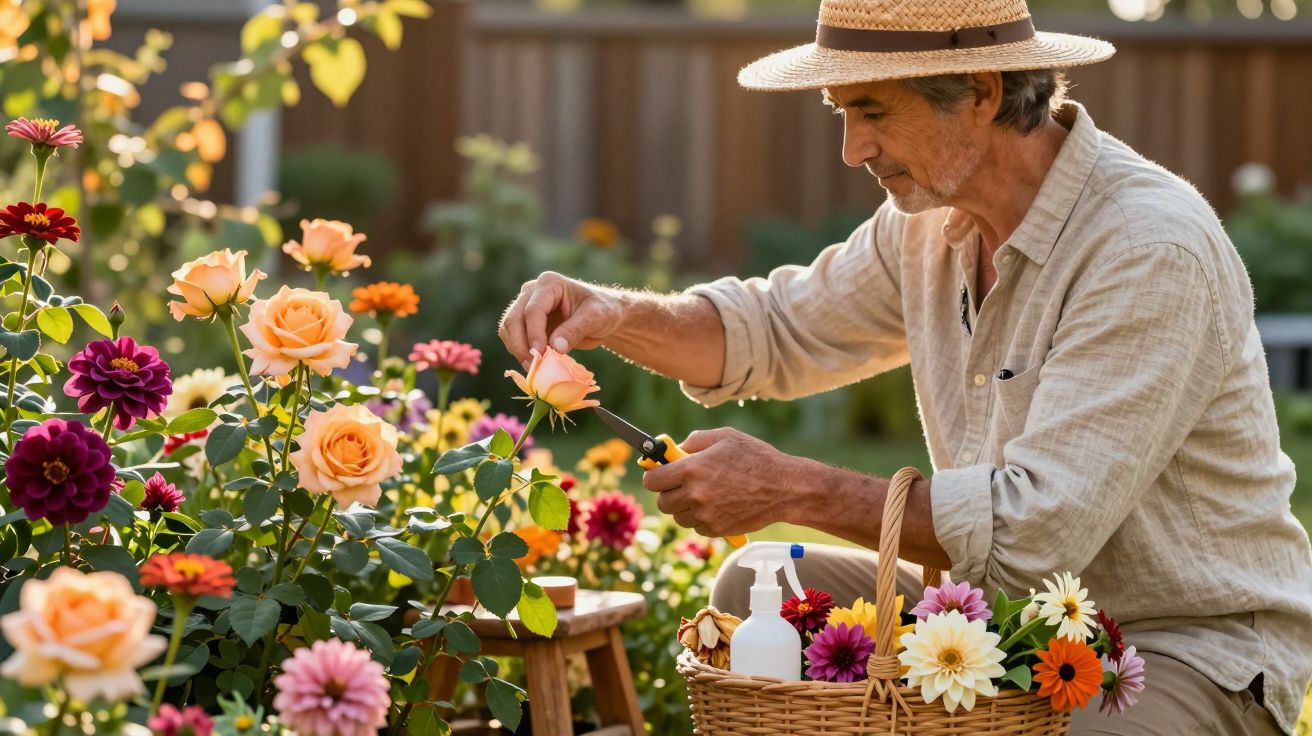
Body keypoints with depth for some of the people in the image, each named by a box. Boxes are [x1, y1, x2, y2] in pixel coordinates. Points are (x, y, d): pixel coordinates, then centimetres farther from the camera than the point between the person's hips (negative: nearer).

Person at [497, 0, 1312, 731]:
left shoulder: (1153, 248, -25)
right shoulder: (931, 222, 2)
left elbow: (1040, 526, -31)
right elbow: (780, 330, 18)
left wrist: (793, 489, -27)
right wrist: (617, 314, -3)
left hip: (1194, 650, -8)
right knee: (757, 592, 2)